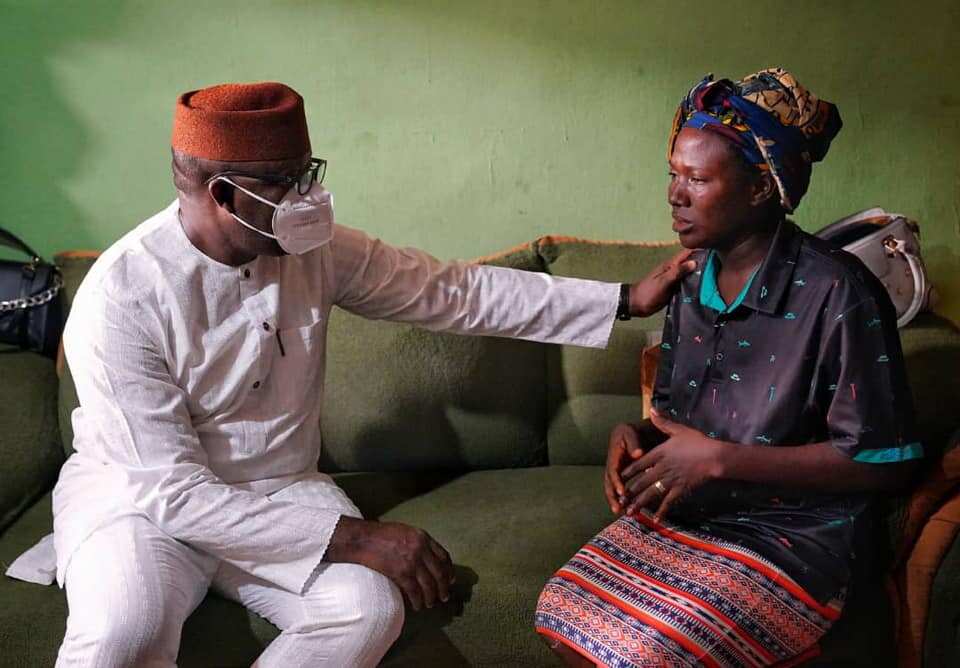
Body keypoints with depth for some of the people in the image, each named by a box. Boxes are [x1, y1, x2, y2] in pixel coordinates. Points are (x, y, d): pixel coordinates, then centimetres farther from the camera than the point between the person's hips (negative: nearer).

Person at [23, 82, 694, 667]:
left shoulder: (314, 250, -8)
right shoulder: (122, 297, -23)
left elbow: (456, 291, -2)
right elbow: (173, 492, -25)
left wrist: (625, 300, -5)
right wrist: (352, 537, -30)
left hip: (279, 489, 4)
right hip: (139, 494, -4)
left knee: (369, 607, -25)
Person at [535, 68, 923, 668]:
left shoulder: (836, 293, -17)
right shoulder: (693, 287, 7)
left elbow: (883, 462, -17)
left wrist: (718, 459, -20)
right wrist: (634, 436, -5)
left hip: (789, 534, -6)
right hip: (682, 516, 7)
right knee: (565, 617, -10)